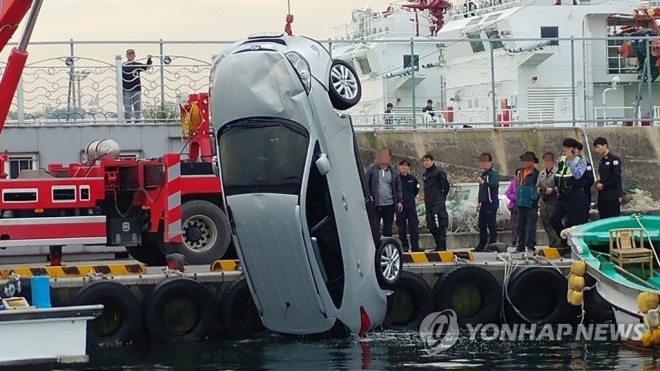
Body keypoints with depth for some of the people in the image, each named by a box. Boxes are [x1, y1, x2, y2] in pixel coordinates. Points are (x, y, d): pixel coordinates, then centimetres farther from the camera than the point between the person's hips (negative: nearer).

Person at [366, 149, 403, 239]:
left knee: (388, 229, 11)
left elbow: (398, 187, 12)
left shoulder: (392, 171, 8)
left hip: (389, 205, 3)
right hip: (375, 205, -3)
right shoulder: (372, 170, -2)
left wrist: (399, 201, 7)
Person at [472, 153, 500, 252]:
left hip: (492, 202, -9)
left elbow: (493, 184, -26)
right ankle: (482, 245, 14)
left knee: (491, 224, -7)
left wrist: (482, 182, -40)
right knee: (482, 225, 9)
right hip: (484, 203, 9)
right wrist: (479, 202, 25)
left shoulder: (493, 173, -8)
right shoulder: (483, 173, 19)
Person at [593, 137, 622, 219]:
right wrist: (599, 182, 1)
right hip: (602, 196, 8)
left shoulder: (614, 159, -6)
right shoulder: (602, 161, 16)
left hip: (613, 197, -8)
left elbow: (616, 177, -14)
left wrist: (603, 185, -10)